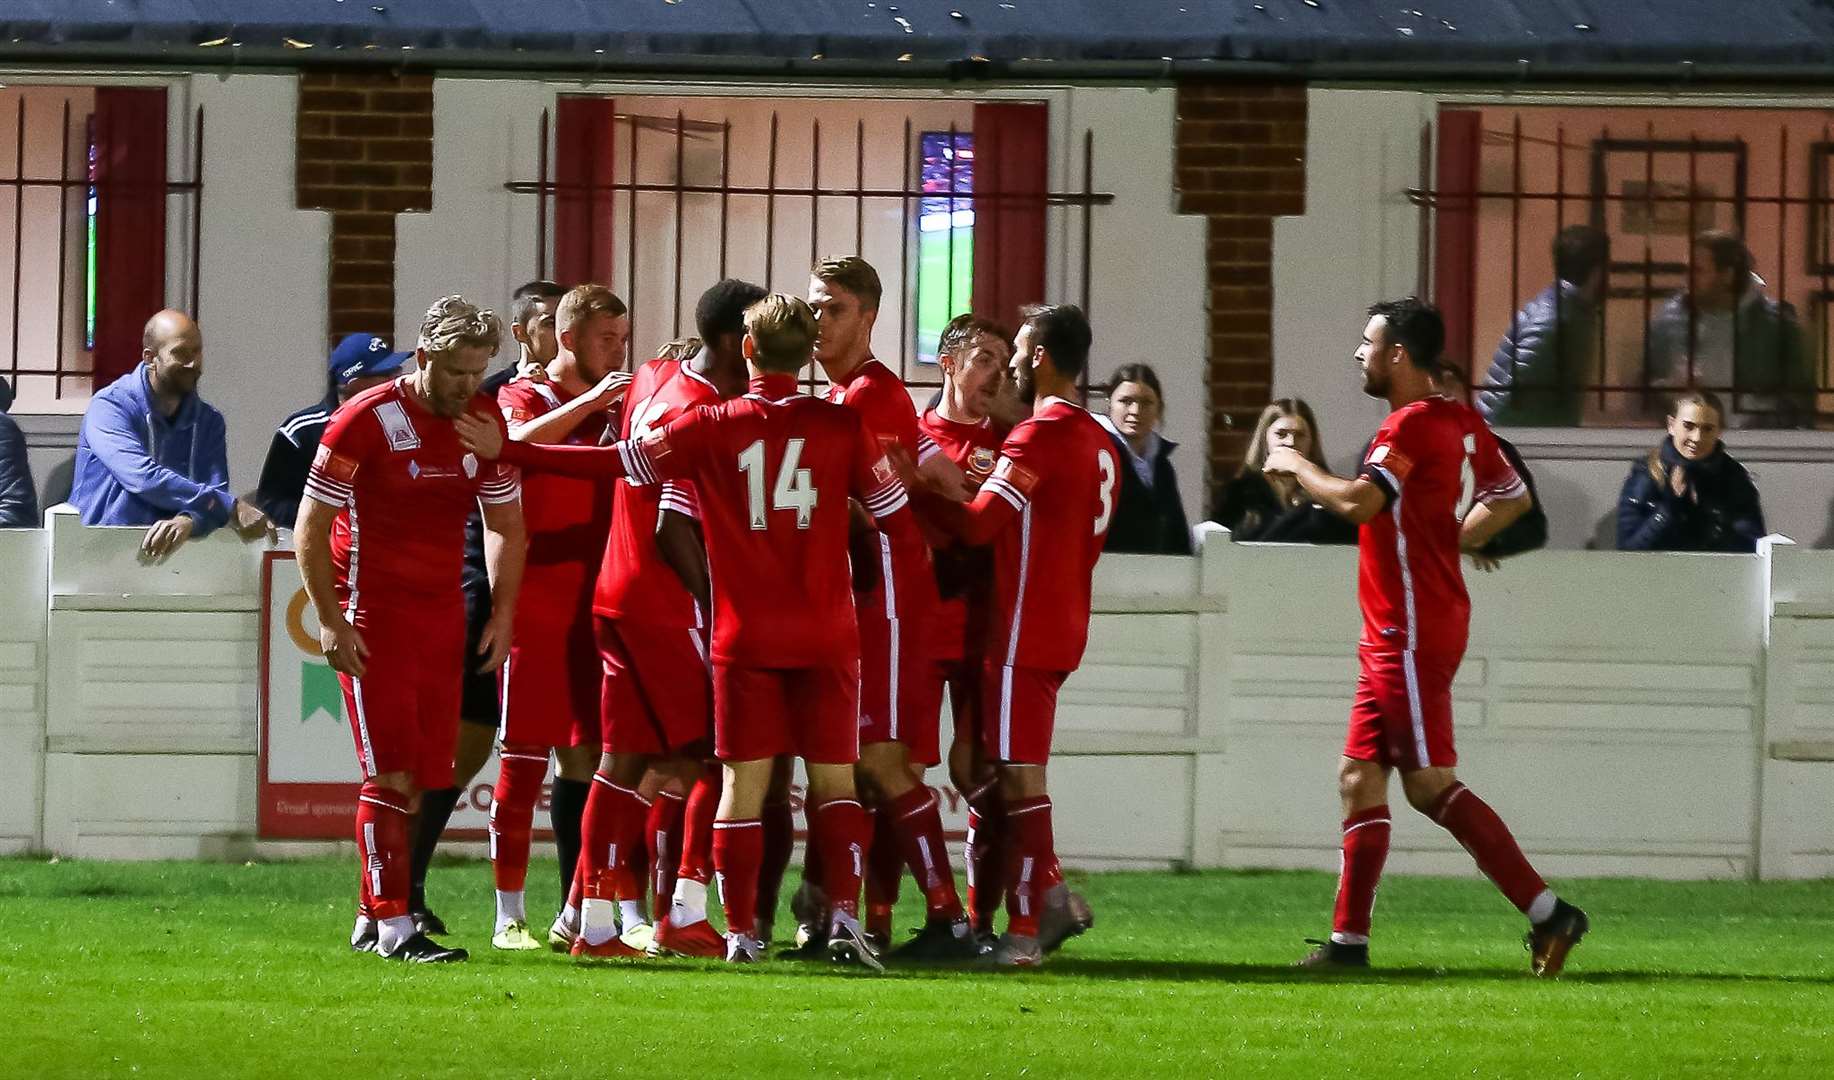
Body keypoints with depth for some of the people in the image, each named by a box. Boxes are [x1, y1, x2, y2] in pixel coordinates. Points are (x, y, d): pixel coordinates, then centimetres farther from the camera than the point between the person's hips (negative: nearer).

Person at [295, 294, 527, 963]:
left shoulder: (485, 420, 4)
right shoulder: (366, 419, -12)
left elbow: (505, 525, 15)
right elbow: (311, 528, -8)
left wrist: (502, 613, 7)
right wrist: (331, 622, -13)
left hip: (443, 610, 5)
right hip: (373, 611, -5)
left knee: (424, 775, 2)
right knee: (391, 773, -10)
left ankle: (371, 919, 10)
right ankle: (392, 925, -11)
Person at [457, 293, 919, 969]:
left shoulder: (712, 427, -3)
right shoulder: (842, 427, -1)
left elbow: (615, 462, -2)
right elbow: (899, 519, 5)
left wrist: (507, 450, 5)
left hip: (746, 636, -1)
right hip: (826, 635, 1)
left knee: (743, 784, 4)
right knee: (834, 780, 7)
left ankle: (741, 932, 1)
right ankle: (844, 918, -6)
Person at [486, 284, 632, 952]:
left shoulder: (619, 407, 17)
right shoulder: (523, 397, 2)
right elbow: (518, 442, -21)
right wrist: (590, 400, -26)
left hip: (598, 607, 5)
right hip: (536, 604, -5)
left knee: (592, 757, 3)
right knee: (524, 759, -4)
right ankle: (510, 916, -1)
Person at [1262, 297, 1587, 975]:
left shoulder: (1415, 424, -16)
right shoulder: (1461, 424, 14)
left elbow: (1359, 501, -28)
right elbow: (1514, 498, 25)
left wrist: (1297, 466, -12)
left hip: (1411, 634, -10)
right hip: (1393, 638, 10)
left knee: (1430, 785, -9)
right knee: (1359, 778, 9)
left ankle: (1547, 912, -9)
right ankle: (1348, 941, 10)